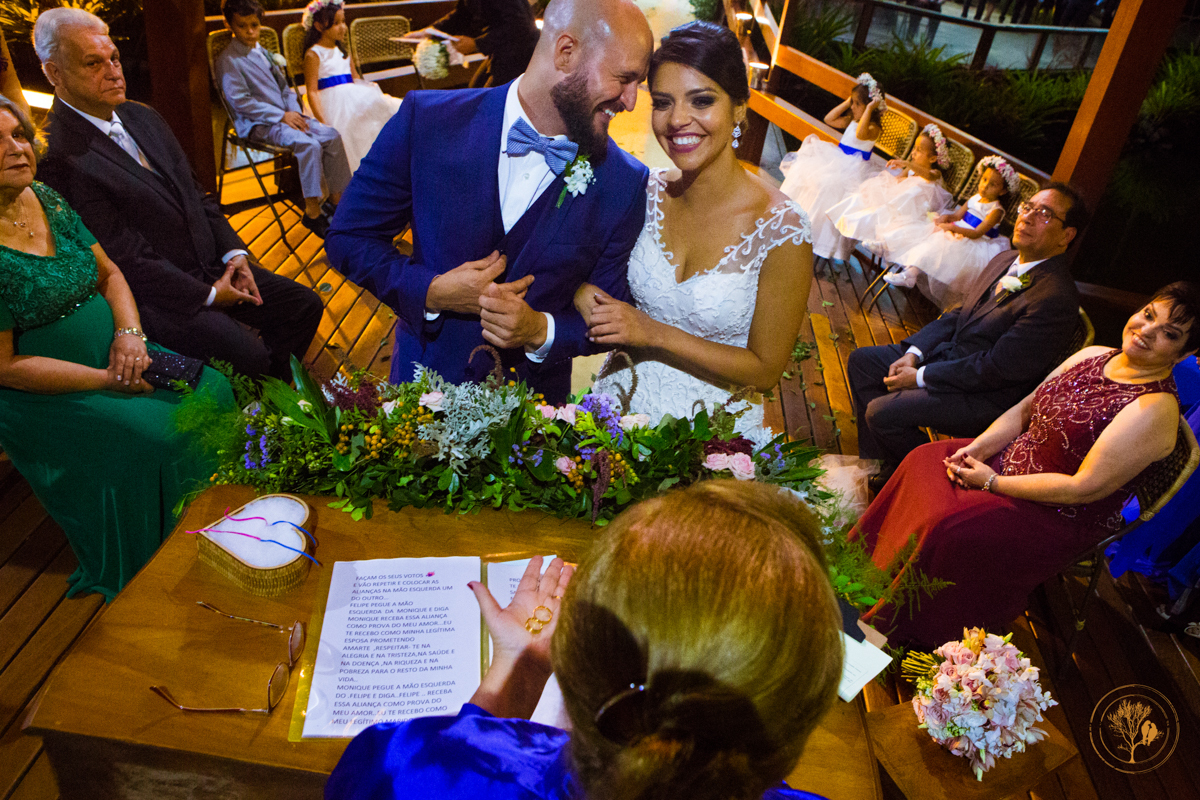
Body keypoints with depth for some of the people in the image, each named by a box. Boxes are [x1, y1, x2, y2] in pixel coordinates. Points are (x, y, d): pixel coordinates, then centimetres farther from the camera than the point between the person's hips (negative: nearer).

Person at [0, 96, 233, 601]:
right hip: (51, 395, -7)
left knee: (211, 390, -7)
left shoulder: (48, 200, 2)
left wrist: (129, 333, -10)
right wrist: (107, 380, -20)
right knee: (153, 437, -21)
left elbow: (108, 273, 9)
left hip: (114, 356, 7)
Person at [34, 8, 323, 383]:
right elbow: (125, 259, -19)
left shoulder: (143, 117, 10)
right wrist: (207, 293, -15)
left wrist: (234, 253, -2)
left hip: (212, 268, 8)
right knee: (248, 355, -27)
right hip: (156, 295, -8)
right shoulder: (59, 155, -18)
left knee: (304, 306, 0)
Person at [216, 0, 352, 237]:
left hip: (285, 115, 8)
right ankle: (312, 213, -28)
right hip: (257, 124, -8)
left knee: (331, 136, -12)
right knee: (308, 144, -32)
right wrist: (281, 116, -19)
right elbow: (240, 102, -14)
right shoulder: (228, 61, -6)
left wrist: (294, 112, 0)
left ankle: (337, 198, -4)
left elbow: (285, 88, 21)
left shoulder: (263, 54, 18)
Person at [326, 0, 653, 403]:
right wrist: (431, 292, -21)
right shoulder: (427, 120, -15)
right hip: (422, 382, 1)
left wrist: (542, 331, -24)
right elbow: (347, 237, -7)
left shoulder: (624, 184, -13)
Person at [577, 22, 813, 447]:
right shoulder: (647, 191, -8)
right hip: (620, 401, 4)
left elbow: (764, 371, -14)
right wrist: (586, 295, -17)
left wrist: (655, 334, -21)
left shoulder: (781, 230, -20)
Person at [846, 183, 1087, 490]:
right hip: (948, 354, 10)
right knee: (862, 360, 5)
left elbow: (998, 368, -24)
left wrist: (921, 377, -19)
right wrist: (914, 353, -4)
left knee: (882, 412, -24)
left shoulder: (1056, 298, -23)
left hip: (985, 397, -9)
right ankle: (879, 463, 10)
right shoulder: (1004, 260, 6)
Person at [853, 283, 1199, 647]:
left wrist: (994, 483, -20)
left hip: (1061, 516, -8)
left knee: (946, 528, -23)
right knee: (925, 460, -1)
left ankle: (905, 636, 1)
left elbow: (1085, 488, -25)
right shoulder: (1092, 355, 1)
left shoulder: (1156, 410, -24)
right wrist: (977, 448, -9)